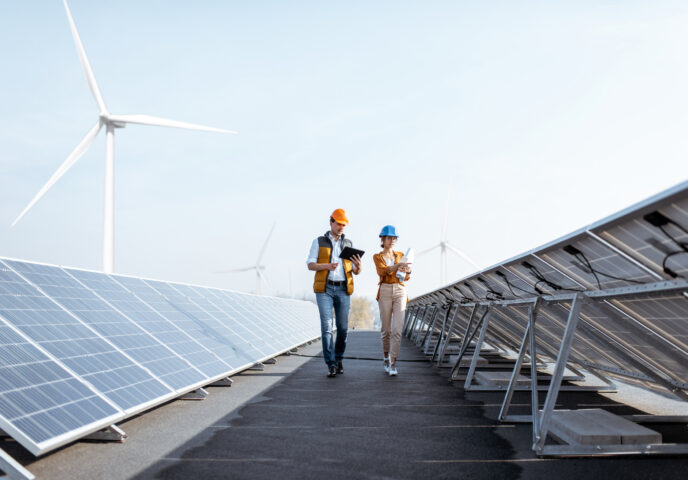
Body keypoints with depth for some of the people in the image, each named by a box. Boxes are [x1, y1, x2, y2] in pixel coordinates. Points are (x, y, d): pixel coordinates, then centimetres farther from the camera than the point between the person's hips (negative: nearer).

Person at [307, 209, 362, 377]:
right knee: (327, 326, -11)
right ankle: (331, 365, -11)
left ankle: (338, 359, 23)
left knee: (343, 328, 2)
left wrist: (358, 266, -16)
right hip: (324, 289, -2)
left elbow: (356, 271, 10)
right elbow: (310, 265, -3)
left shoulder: (348, 244, 12)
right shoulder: (318, 242, 6)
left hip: (343, 290, 3)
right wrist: (327, 266, -22)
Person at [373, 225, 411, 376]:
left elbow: (407, 277, 8)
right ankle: (386, 358, 25)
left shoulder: (400, 255, 15)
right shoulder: (377, 257, 6)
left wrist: (408, 271, -17)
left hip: (400, 292, 1)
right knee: (386, 329, 4)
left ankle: (393, 364, -10)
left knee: (397, 329, -10)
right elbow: (382, 271, -15)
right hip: (385, 292, -1)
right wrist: (397, 266, -33)